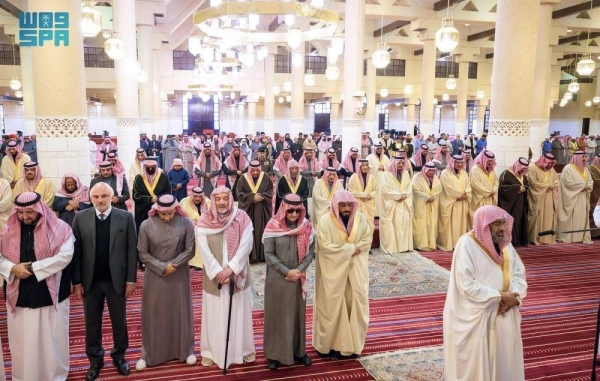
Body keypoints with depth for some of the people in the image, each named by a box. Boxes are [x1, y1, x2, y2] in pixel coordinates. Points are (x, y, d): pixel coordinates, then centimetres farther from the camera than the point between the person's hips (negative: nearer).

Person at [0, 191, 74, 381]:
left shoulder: (58, 228, -6)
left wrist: (33, 268, -17)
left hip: (50, 294, -3)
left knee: (51, 341, 7)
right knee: (22, 342, 9)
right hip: (19, 295, 3)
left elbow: (65, 256, -14)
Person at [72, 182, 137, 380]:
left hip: (116, 280, -1)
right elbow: (76, 251, -2)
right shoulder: (80, 218, -2)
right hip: (90, 281, 1)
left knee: (119, 321, 13)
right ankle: (95, 360, 30)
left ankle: (119, 357, 33)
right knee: (92, 323, 13)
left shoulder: (126, 217, -6)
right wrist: (77, 282, -4)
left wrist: (131, 279, -6)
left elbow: (131, 250, -4)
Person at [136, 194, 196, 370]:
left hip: (179, 276, 0)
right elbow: (142, 253, -6)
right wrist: (161, 267, -15)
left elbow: (190, 250, -8)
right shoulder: (146, 225, -10)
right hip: (155, 276, 0)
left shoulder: (186, 223, -10)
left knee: (180, 312, 11)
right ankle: (149, 354, 23)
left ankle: (185, 350, 27)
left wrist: (172, 265, -16)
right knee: (153, 315, 9)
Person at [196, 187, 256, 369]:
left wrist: (231, 268, -19)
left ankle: (243, 349, 26)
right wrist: (218, 272, -17)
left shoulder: (242, 218, -6)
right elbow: (204, 250, -10)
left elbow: (246, 245, -12)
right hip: (214, 276, 0)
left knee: (239, 313, 10)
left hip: (238, 274, 0)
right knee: (214, 314, 8)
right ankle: (211, 351, 24)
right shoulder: (204, 221, -5)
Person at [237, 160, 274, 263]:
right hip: (248, 210, -1)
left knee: (262, 231, 4)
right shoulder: (243, 179, -2)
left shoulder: (266, 178, 1)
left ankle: (263, 255, 12)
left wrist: (261, 196, -15)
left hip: (263, 211, 1)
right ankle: (250, 255, 5)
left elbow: (270, 192, 2)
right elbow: (240, 194, -5)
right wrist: (252, 197, -16)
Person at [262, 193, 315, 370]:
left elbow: (310, 252, 0)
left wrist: (299, 270, -13)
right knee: (276, 314, 7)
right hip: (276, 279, -3)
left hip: (298, 279, 3)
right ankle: (274, 353, 20)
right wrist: (287, 271, -16)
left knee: (298, 314, 13)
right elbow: (268, 254, -12)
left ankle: (298, 350, 28)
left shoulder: (306, 227, -3)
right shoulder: (273, 227, -12)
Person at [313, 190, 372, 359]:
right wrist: (350, 248, -17)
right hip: (334, 271, -4)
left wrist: (355, 249, -16)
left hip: (355, 270, 4)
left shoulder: (360, 218, -1)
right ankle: (333, 344, 18)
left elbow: (368, 239, 1)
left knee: (356, 304, 9)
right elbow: (325, 246, -20)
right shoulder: (325, 221, -14)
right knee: (333, 307, 4)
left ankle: (354, 343, 24)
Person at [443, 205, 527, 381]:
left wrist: (514, 296, -13)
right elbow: (467, 286, -22)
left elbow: (519, 273, 6)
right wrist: (499, 296, -19)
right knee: (475, 364, 4)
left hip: (503, 315, 6)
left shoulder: (504, 243, 3)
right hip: (475, 318, -6)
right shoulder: (467, 244, -18)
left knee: (503, 361, 15)